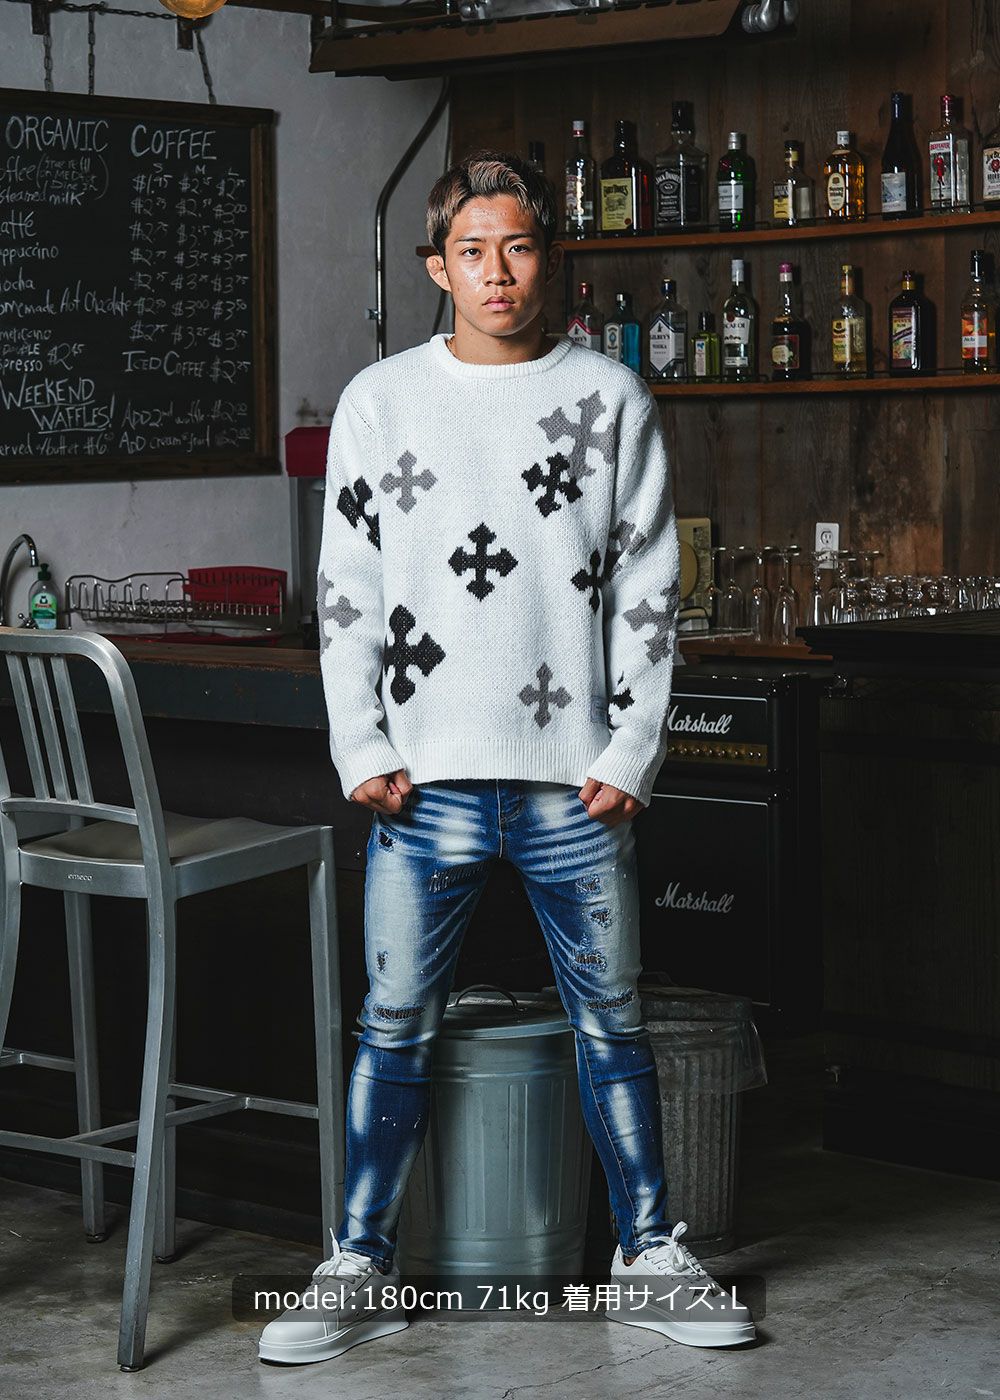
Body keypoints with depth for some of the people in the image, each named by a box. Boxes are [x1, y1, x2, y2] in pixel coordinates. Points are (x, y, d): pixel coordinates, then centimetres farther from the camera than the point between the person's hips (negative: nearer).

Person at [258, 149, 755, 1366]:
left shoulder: (610, 398, 4)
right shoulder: (379, 401, 5)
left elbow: (647, 591, 3)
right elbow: (346, 592, 5)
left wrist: (631, 753, -4)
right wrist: (362, 751, -3)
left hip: (576, 779, 0)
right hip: (427, 780, 0)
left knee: (611, 1021, 8)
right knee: (396, 1026, 5)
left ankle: (651, 1255, 22)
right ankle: (361, 1271, 16)